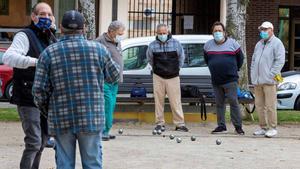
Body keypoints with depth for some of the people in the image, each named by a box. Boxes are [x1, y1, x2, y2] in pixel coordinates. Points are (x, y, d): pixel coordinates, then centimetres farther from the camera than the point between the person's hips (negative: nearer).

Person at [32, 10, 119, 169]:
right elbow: (113, 76, 12)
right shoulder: (98, 49, -2)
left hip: (61, 120, 0)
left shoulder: (48, 53, -2)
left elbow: (39, 89, -3)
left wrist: (44, 106, 16)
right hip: (91, 118, 0)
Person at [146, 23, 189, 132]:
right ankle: (160, 123, 10)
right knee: (159, 101, 2)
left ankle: (179, 123, 0)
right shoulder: (152, 45, 0)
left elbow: (181, 57, 13)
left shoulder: (175, 43, -2)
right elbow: (150, 59, 17)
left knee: (175, 101, -3)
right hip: (158, 77, 1)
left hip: (173, 77, -1)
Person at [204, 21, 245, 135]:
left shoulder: (232, 43, 0)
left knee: (233, 102, -7)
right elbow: (206, 59, 25)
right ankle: (221, 126, 13)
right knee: (219, 103, 7)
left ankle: (238, 126, -2)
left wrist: (234, 69, 11)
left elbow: (240, 57, 12)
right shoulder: (208, 45, 8)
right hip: (216, 80, 4)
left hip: (230, 80, -4)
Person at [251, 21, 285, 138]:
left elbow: (280, 61, -11)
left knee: (270, 106, -7)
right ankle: (263, 127, 15)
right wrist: (253, 76, 13)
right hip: (257, 81, 7)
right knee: (259, 105, 8)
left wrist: (271, 75, -15)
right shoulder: (259, 44, 20)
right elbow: (253, 61, 24)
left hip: (269, 81, -7)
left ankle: (272, 128, -1)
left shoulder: (277, 43, -3)